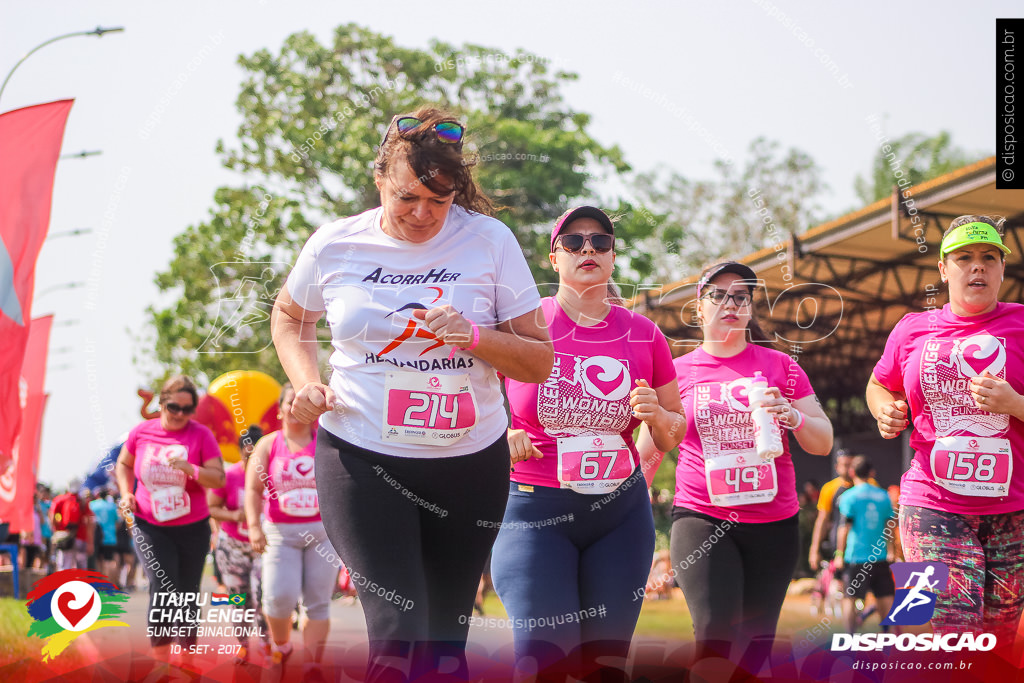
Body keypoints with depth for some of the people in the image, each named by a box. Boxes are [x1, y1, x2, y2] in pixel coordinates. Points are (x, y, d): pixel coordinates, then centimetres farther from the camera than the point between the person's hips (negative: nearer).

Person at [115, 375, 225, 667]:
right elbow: (123, 464, 15)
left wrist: (189, 468, -27)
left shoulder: (201, 435, -7)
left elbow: (219, 479, -11)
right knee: (162, 589, -14)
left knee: (187, 596, 9)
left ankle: (187, 660, 23)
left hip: (192, 528, 0)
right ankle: (160, 659, -5)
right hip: (149, 526, 0)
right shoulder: (141, 432, -2)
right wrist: (126, 493, -1)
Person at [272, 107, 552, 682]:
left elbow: (541, 359, -2)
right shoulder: (335, 245, -2)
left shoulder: (490, 241, -5)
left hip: (470, 461, 2)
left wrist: (473, 337, -20)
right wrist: (307, 384, 1)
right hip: (362, 457, -1)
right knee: (398, 629, -16)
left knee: (445, 635, 12)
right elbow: (289, 316, 19)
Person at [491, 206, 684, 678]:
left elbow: (673, 436, 15)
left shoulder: (643, 335, 7)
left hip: (621, 512, 3)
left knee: (606, 656, 3)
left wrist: (658, 416, -7)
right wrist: (500, 435, -11)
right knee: (545, 656, -16)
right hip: (534, 510, -3)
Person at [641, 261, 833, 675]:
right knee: (716, 629, -19)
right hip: (702, 520, -2)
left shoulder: (779, 366, 7)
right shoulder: (677, 372, 5)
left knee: (757, 638, 5)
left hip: (773, 523, 2)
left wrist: (792, 417, -15)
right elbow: (648, 453, 13)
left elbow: (823, 443, 6)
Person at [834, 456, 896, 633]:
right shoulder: (883, 495, 6)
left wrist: (839, 554, -2)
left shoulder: (849, 497, -7)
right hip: (880, 557, 4)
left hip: (856, 557, -4)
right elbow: (889, 526, 10)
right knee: (885, 597, 10)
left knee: (849, 598, 2)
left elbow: (845, 527, -8)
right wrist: (890, 551, 21)